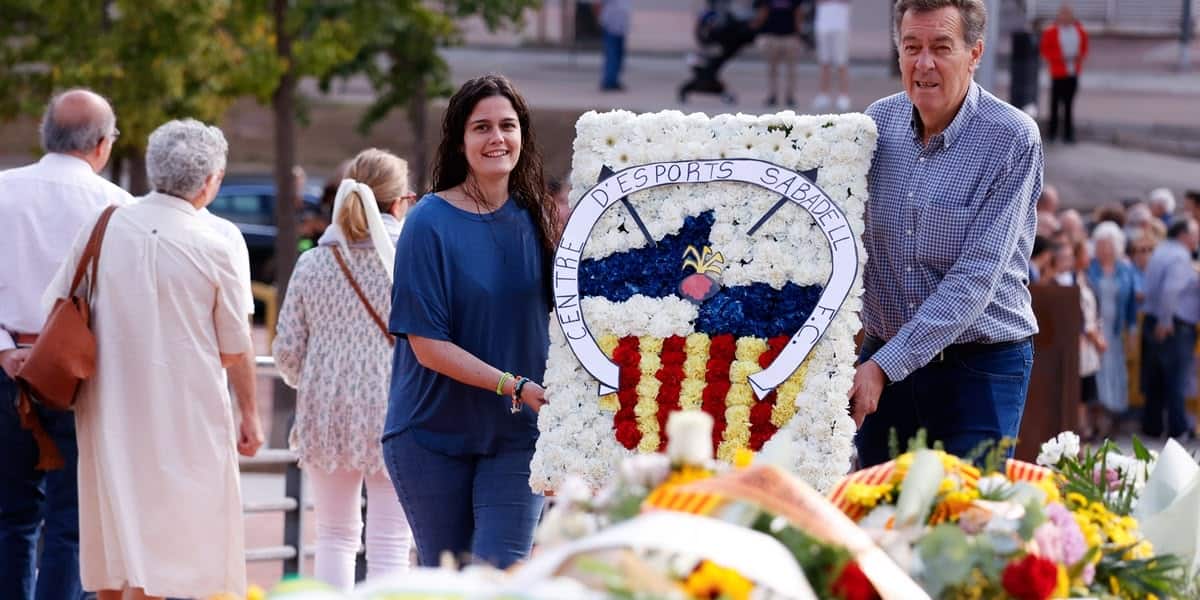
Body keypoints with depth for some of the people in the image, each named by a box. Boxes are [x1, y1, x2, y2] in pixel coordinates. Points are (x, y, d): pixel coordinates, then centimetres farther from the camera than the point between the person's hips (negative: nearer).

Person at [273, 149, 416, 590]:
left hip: (326, 410, 3)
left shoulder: (313, 262, 2)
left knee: (335, 537, 18)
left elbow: (287, 351, 2)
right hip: (394, 413, -3)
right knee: (389, 547, 1)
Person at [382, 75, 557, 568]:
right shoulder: (430, 222, -10)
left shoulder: (535, 218, 3)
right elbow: (426, 343, -13)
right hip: (434, 431, -2)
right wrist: (514, 387, -20)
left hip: (517, 434, 2)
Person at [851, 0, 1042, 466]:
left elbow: (975, 280, -18)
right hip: (883, 357, 4)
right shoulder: (880, 122, 1)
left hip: (981, 370, -4)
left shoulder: (1013, 140, -14)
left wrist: (884, 366, -22)